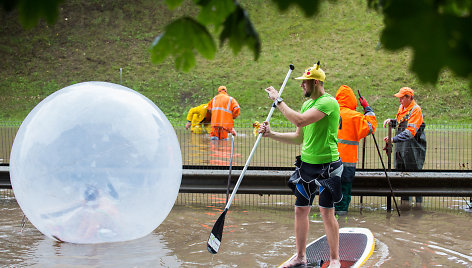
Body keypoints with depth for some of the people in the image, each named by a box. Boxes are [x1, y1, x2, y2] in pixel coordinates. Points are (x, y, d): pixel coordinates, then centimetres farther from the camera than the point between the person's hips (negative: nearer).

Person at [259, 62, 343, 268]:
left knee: (327, 212, -5)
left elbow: (300, 121, -27)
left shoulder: (328, 102, -15)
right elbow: (299, 138, 17)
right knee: (300, 210, 10)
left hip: (326, 165, -8)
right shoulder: (307, 104, 13)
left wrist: (278, 100, -17)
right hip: (306, 164, 8)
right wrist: (271, 134, 7)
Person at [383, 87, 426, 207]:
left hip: (413, 148, -8)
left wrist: (393, 139, -32)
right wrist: (391, 121, 5)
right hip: (400, 147, 8)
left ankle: (418, 202, 3)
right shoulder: (401, 108, 11)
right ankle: (405, 201, 19)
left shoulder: (416, 110, -15)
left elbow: (410, 132, -24)